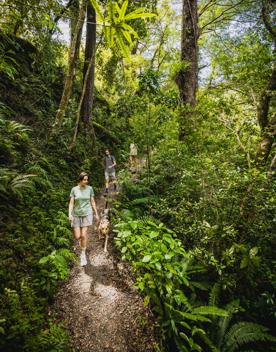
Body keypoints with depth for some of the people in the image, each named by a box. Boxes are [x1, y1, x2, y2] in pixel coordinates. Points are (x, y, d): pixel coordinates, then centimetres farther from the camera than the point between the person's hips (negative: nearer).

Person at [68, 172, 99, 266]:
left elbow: (92, 202, 4)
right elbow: (71, 203, -4)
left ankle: (83, 255, 15)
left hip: (87, 214, -1)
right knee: (77, 237, 2)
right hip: (76, 214, 1)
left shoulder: (90, 188, -2)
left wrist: (96, 214, 7)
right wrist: (69, 214, -17)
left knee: (83, 235, -5)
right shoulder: (74, 189, -3)